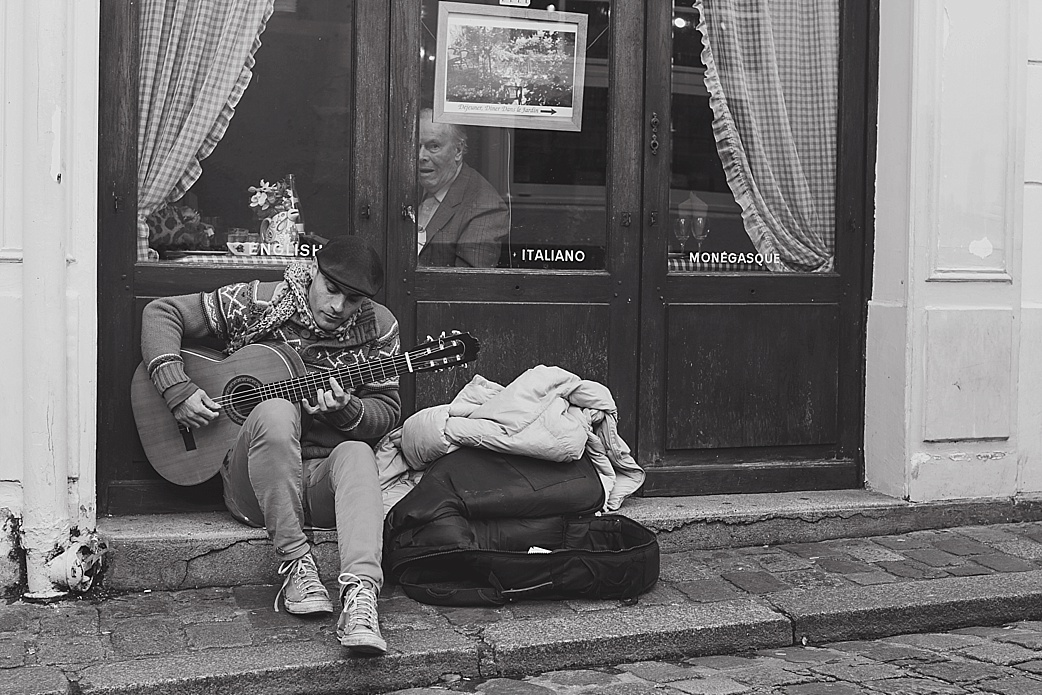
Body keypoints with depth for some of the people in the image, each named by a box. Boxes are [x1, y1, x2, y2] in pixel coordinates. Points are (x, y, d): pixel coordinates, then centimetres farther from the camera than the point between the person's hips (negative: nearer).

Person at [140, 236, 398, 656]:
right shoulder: (258, 304, -3)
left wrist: (347, 412, -19)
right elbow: (161, 312, 0)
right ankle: (295, 563, -28)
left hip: (326, 479, 1)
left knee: (356, 455, -34)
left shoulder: (378, 328, 2)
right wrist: (177, 390, -12)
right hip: (254, 486, -1)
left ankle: (360, 593, -52)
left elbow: (388, 411, 4)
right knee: (275, 412, -34)